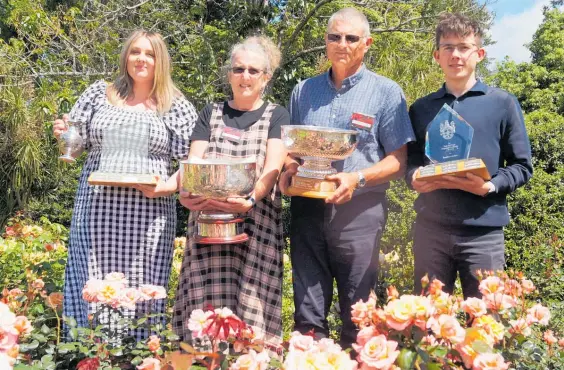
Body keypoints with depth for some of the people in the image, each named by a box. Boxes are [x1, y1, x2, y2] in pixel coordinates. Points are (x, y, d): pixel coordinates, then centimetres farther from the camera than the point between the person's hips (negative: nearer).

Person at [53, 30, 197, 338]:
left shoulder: (177, 106, 5)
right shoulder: (98, 94, 11)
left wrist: (168, 186, -15)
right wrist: (63, 133, -7)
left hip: (148, 214, -1)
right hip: (97, 210, 2)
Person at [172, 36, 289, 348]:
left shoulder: (276, 116, 8)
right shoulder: (211, 113, 15)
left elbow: (272, 168, -7)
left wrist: (249, 201, -26)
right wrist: (186, 193, -19)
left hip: (257, 223, -2)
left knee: (250, 302, -5)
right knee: (207, 303, -2)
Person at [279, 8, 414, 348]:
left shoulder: (386, 92, 1)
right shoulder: (304, 91, 12)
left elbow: (398, 160, -3)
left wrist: (358, 179, -19)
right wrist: (289, 169, -6)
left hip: (358, 210, -3)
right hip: (307, 207, 3)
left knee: (357, 312, 6)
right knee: (308, 311, 8)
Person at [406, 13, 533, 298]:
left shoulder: (503, 103, 3)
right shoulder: (421, 109, 12)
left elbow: (522, 166, 2)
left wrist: (490, 186, -16)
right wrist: (414, 178, -8)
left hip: (483, 230, -2)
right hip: (430, 229, 2)